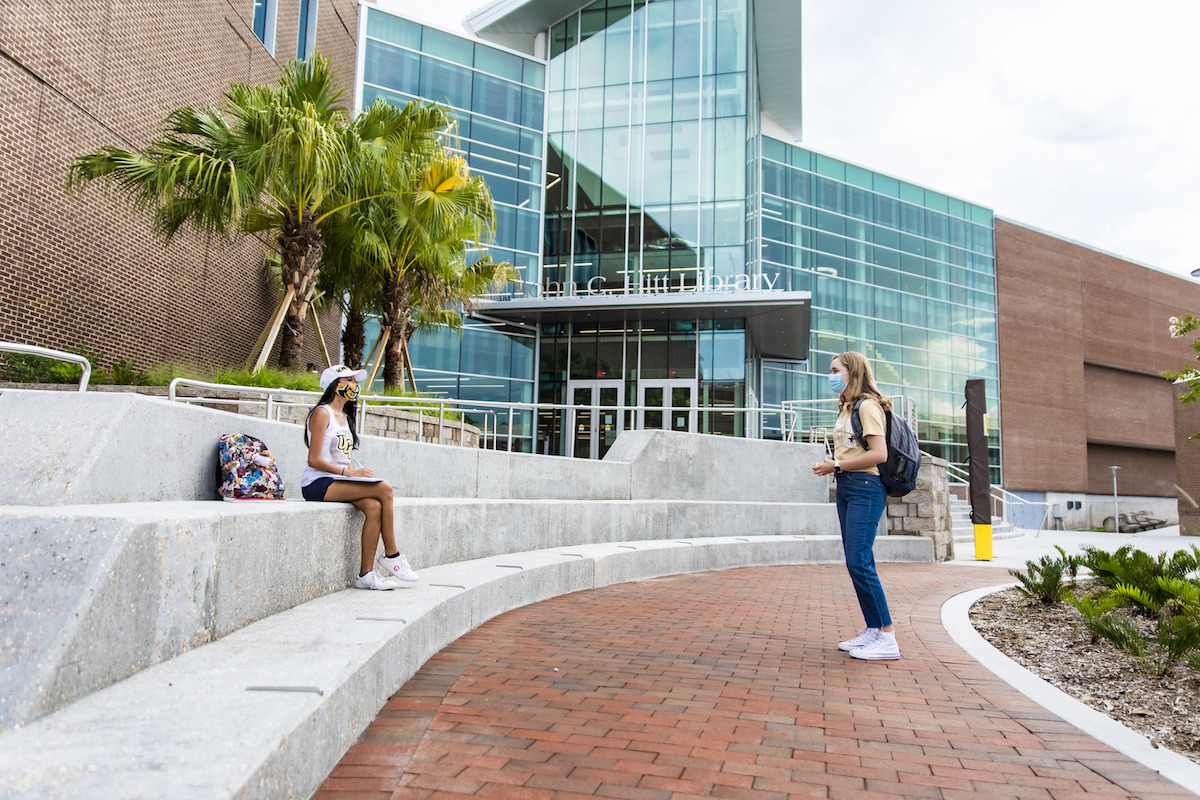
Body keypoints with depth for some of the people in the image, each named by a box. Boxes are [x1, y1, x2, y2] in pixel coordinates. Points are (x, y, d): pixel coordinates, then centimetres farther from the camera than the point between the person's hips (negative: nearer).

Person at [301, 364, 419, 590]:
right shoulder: (322, 413, -5)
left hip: (340, 482, 8)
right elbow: (314, 460, -14)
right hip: (318, 484, -8)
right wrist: (348, 472, -20)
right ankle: (391, 555, -14)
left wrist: (355, 471, 0)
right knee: (384, 488, -24)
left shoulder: (346, 417, 21)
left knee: (374, 506, -23)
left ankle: (366, 574, -21)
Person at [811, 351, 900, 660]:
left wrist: (836, 466, -14)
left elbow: (879, 454, -19)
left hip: (865, 488, -10)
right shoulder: (846, 408, 19)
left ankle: (887, 638, -7)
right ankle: (872, 631, 16)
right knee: (855, 562, 9)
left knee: (859, 562, -13)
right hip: (845, 488, 10)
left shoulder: (867, 406, -10)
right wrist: (833, 466, 2)